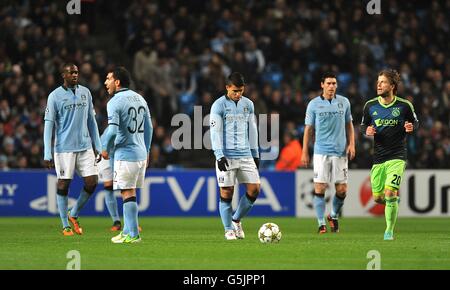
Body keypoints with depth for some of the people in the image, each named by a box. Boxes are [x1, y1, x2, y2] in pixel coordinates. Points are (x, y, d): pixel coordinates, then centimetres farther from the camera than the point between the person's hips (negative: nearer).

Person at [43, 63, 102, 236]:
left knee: (92, 182, -2)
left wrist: (98, 146, 13)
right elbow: (48, 125, -5)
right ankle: (65, 226, 9)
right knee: (63, 184, -1)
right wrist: (47, 154, -10)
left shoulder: (85, 92, 10)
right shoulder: (55, 96, -4)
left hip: (85, 147, 4)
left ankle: (73, 215, 18)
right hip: (64, 148, -4)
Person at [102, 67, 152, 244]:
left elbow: (112, 130, -21)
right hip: (141, 153, 8)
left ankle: (133, 234, -6)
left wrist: (105, 148, -4)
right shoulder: (139, 98, 12)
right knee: (130, 193, 16)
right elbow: (148, 128, 16)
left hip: (125, 154, -8)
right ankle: (128, 231, 21)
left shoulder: (115, 102, -12)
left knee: (127, 193, -5)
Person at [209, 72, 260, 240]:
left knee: (255, 188, -3)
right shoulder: (219, 105, -4)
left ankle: (236, 220, 15)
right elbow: (215, 132, -8)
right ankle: (229, 230, 8)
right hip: (227, 156, -5)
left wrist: (255, 154, 17)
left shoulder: (248, 104, 12)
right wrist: (219, 156, -16)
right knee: (226, 193, -3)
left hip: (246, 155, 5)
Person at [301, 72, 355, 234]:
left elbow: (349, 125, 16)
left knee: (342, 190, 0)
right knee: (320, 188, -8)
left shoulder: (344, 102, 7)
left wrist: (351, 144, 3)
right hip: (321, 152, -2)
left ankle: (334, 216, 25)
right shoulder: (314, 104, 2)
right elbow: (308, 129, 6)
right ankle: (321, 223, -1)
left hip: (340, 152, 2)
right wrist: (305, 152, 4)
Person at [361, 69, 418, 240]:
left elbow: (415, 122, 10)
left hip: (397, 156, -4)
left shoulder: (404, 106, -4)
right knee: (377, 198, 6)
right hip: (378, 157, 4)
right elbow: (363, 125, 14)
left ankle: (389, 230, 0)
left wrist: (411, 127, -13)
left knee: (390, 194, -17)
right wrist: (367, 131, -9)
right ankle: (394, 201, 42)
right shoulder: (370, 106, 2)